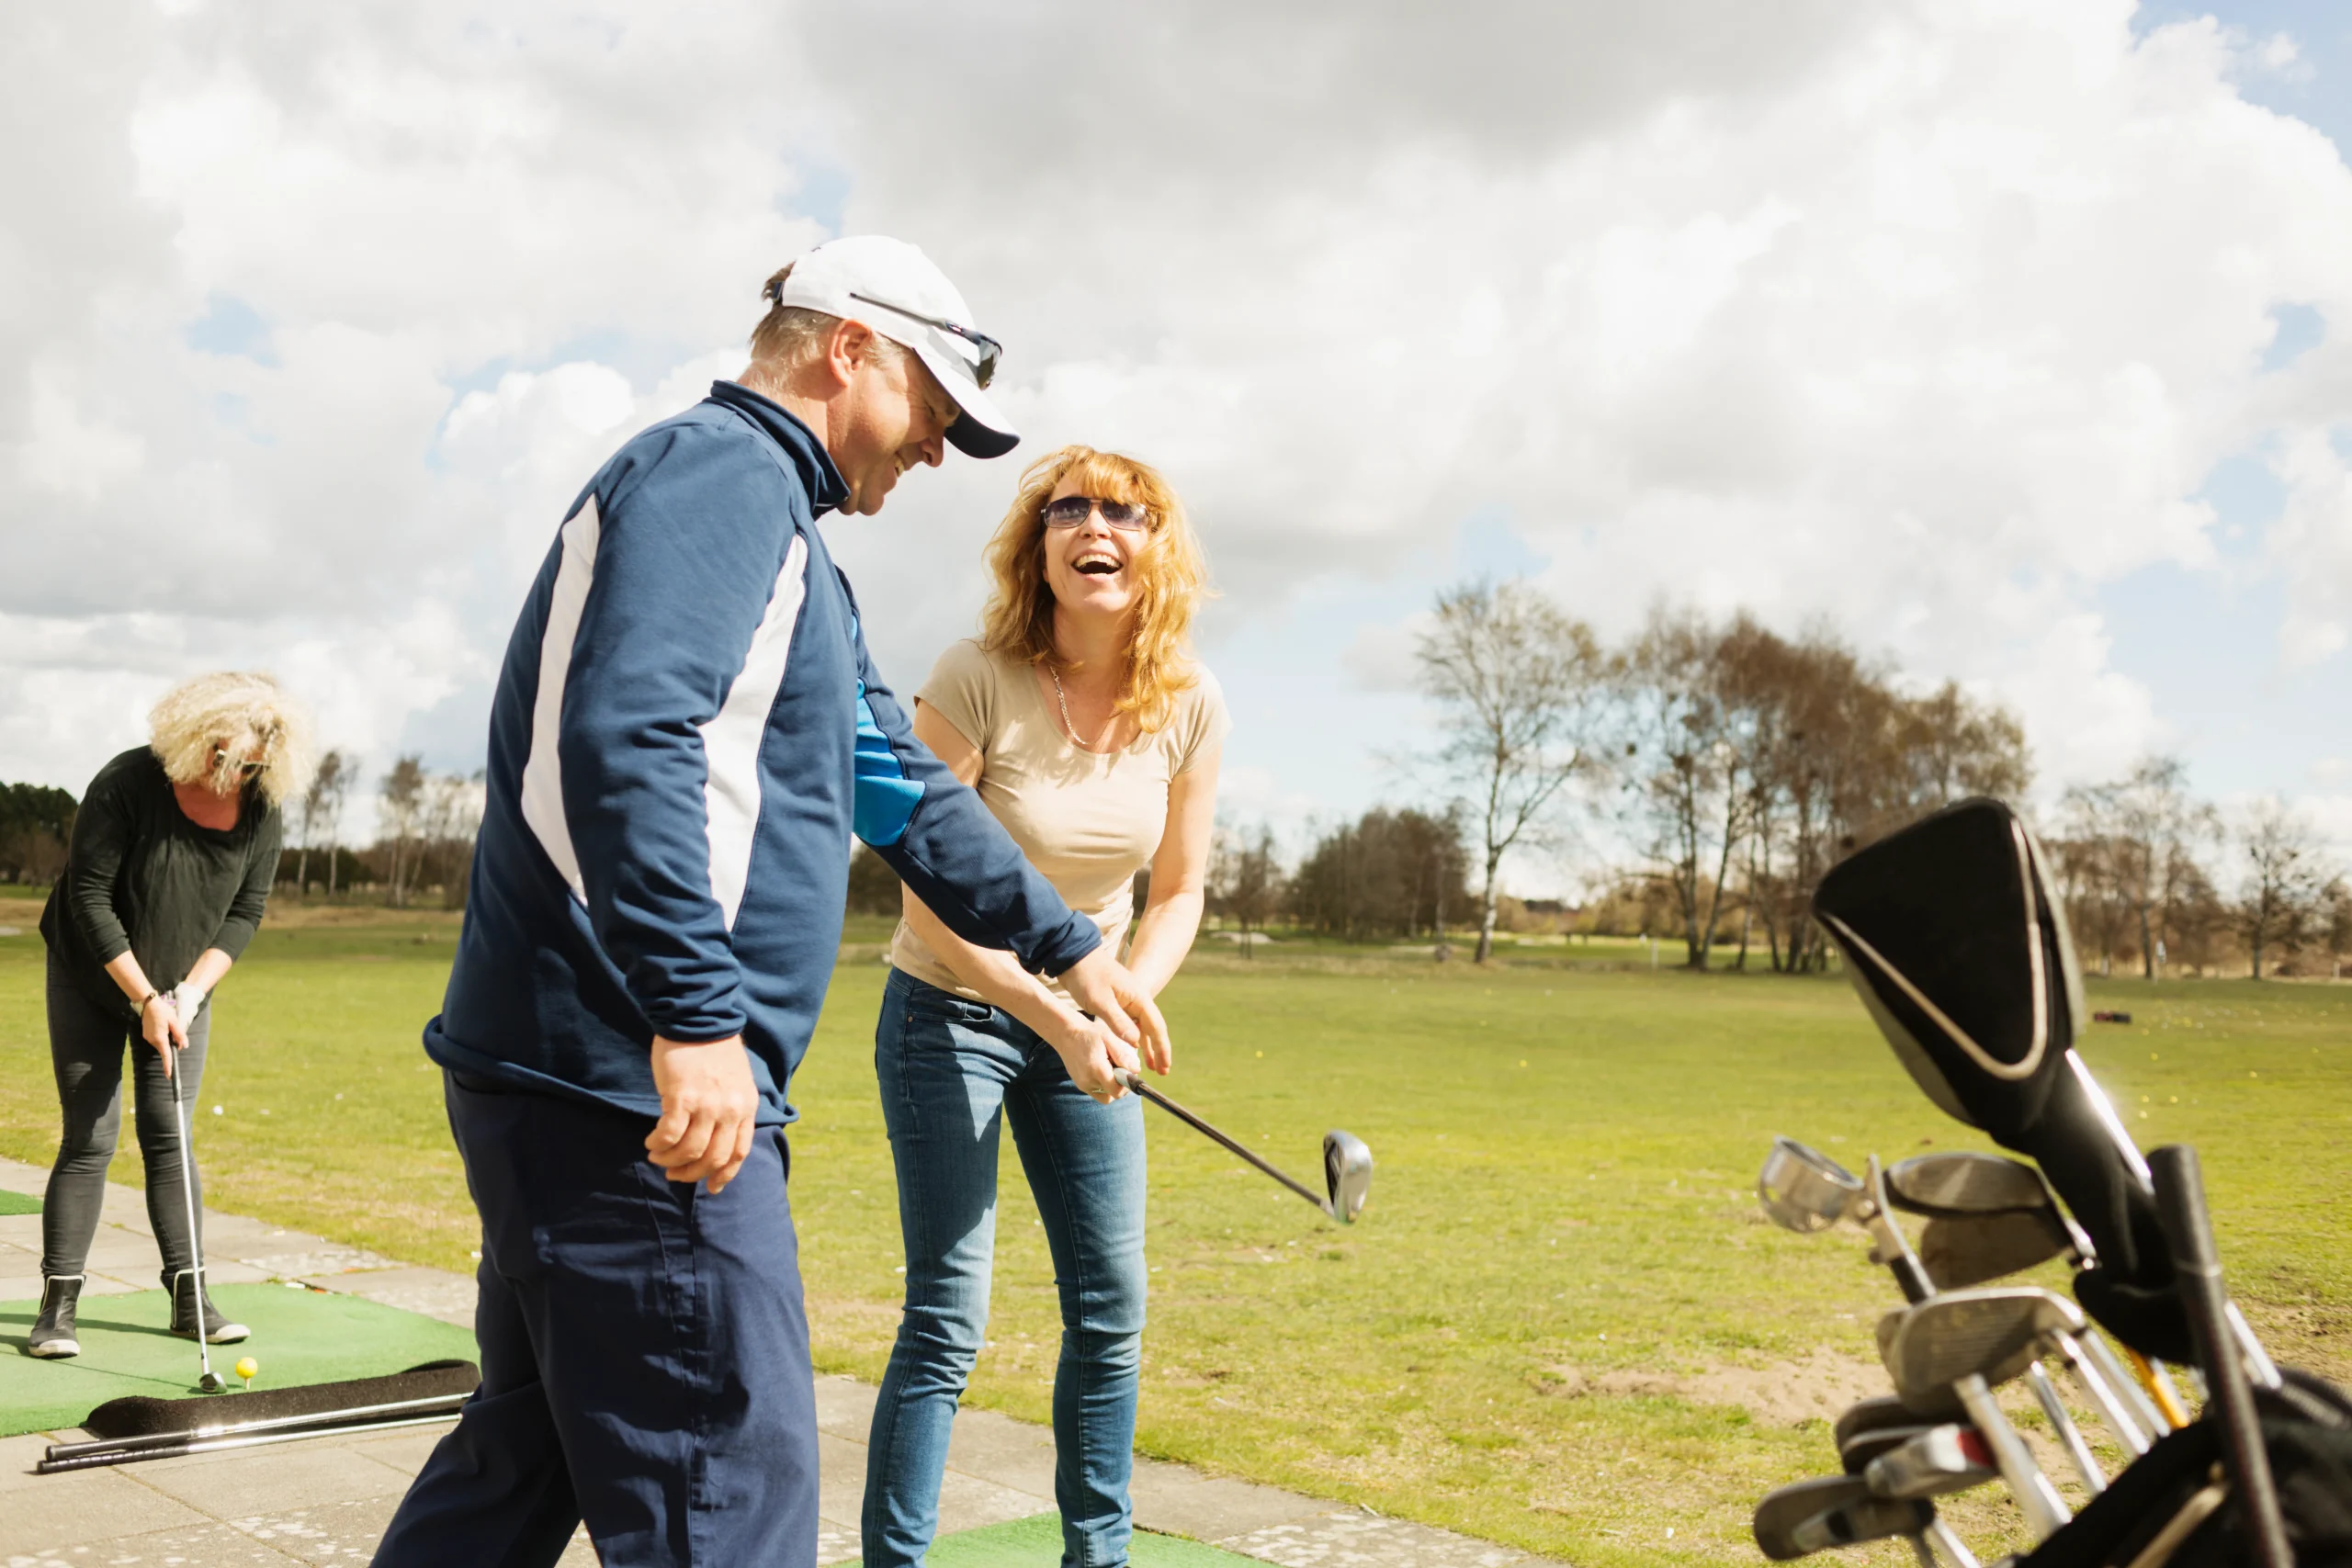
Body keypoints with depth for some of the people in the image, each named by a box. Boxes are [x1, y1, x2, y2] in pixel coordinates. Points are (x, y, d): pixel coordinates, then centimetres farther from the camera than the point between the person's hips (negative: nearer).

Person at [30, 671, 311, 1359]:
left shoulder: (261, 811, -12)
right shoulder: (126, 785, -23)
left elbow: (244, 912, -4)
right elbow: (89, 899, -20)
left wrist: (191, 992, -15)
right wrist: (145, 999, -20)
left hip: (182, 993, 3)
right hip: (94, 985, -3)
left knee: (170, 1135, 2)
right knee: (90, 1138, -6)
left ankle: (189, 1299, 5)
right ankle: (58, 1305, 0)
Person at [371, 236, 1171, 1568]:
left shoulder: (778, 529, 24)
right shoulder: (724, 469, -9)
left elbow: (897, 787, 30)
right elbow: (626, 736, -25)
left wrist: (1068, 942, 33)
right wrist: (699, 1014, -30)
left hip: (580, 1085, 11)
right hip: (643, 1091, -11)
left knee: (531, 1457, 20)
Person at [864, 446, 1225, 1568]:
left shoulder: (1188, 705, -7)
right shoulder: (976, 679, -19)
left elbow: (1178, 889, 2)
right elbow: (930, 900, -18)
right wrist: (1052, 1011, -25)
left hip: (1083, 1017, 5)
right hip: (952, 1014, -4)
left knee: (1111, 1310, 7)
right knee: (948, 1320, -6)